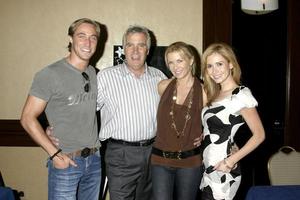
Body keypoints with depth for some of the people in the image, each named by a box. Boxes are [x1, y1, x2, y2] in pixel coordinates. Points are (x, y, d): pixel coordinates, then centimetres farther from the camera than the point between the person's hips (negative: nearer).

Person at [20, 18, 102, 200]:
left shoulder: (93, 73, 5)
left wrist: (94, 149, 7)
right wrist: (54, 153, -15)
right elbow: (28, 118, -11)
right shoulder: (50, 74, -13)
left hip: (94, 159, 6)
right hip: (66, 161, -5)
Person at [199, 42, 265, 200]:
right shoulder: (214, 94, 9)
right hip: (208, 169, 7)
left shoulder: (241, 95, -14)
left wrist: (231, 161, -16)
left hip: (222, 171, -7)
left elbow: (259, 135, -13)